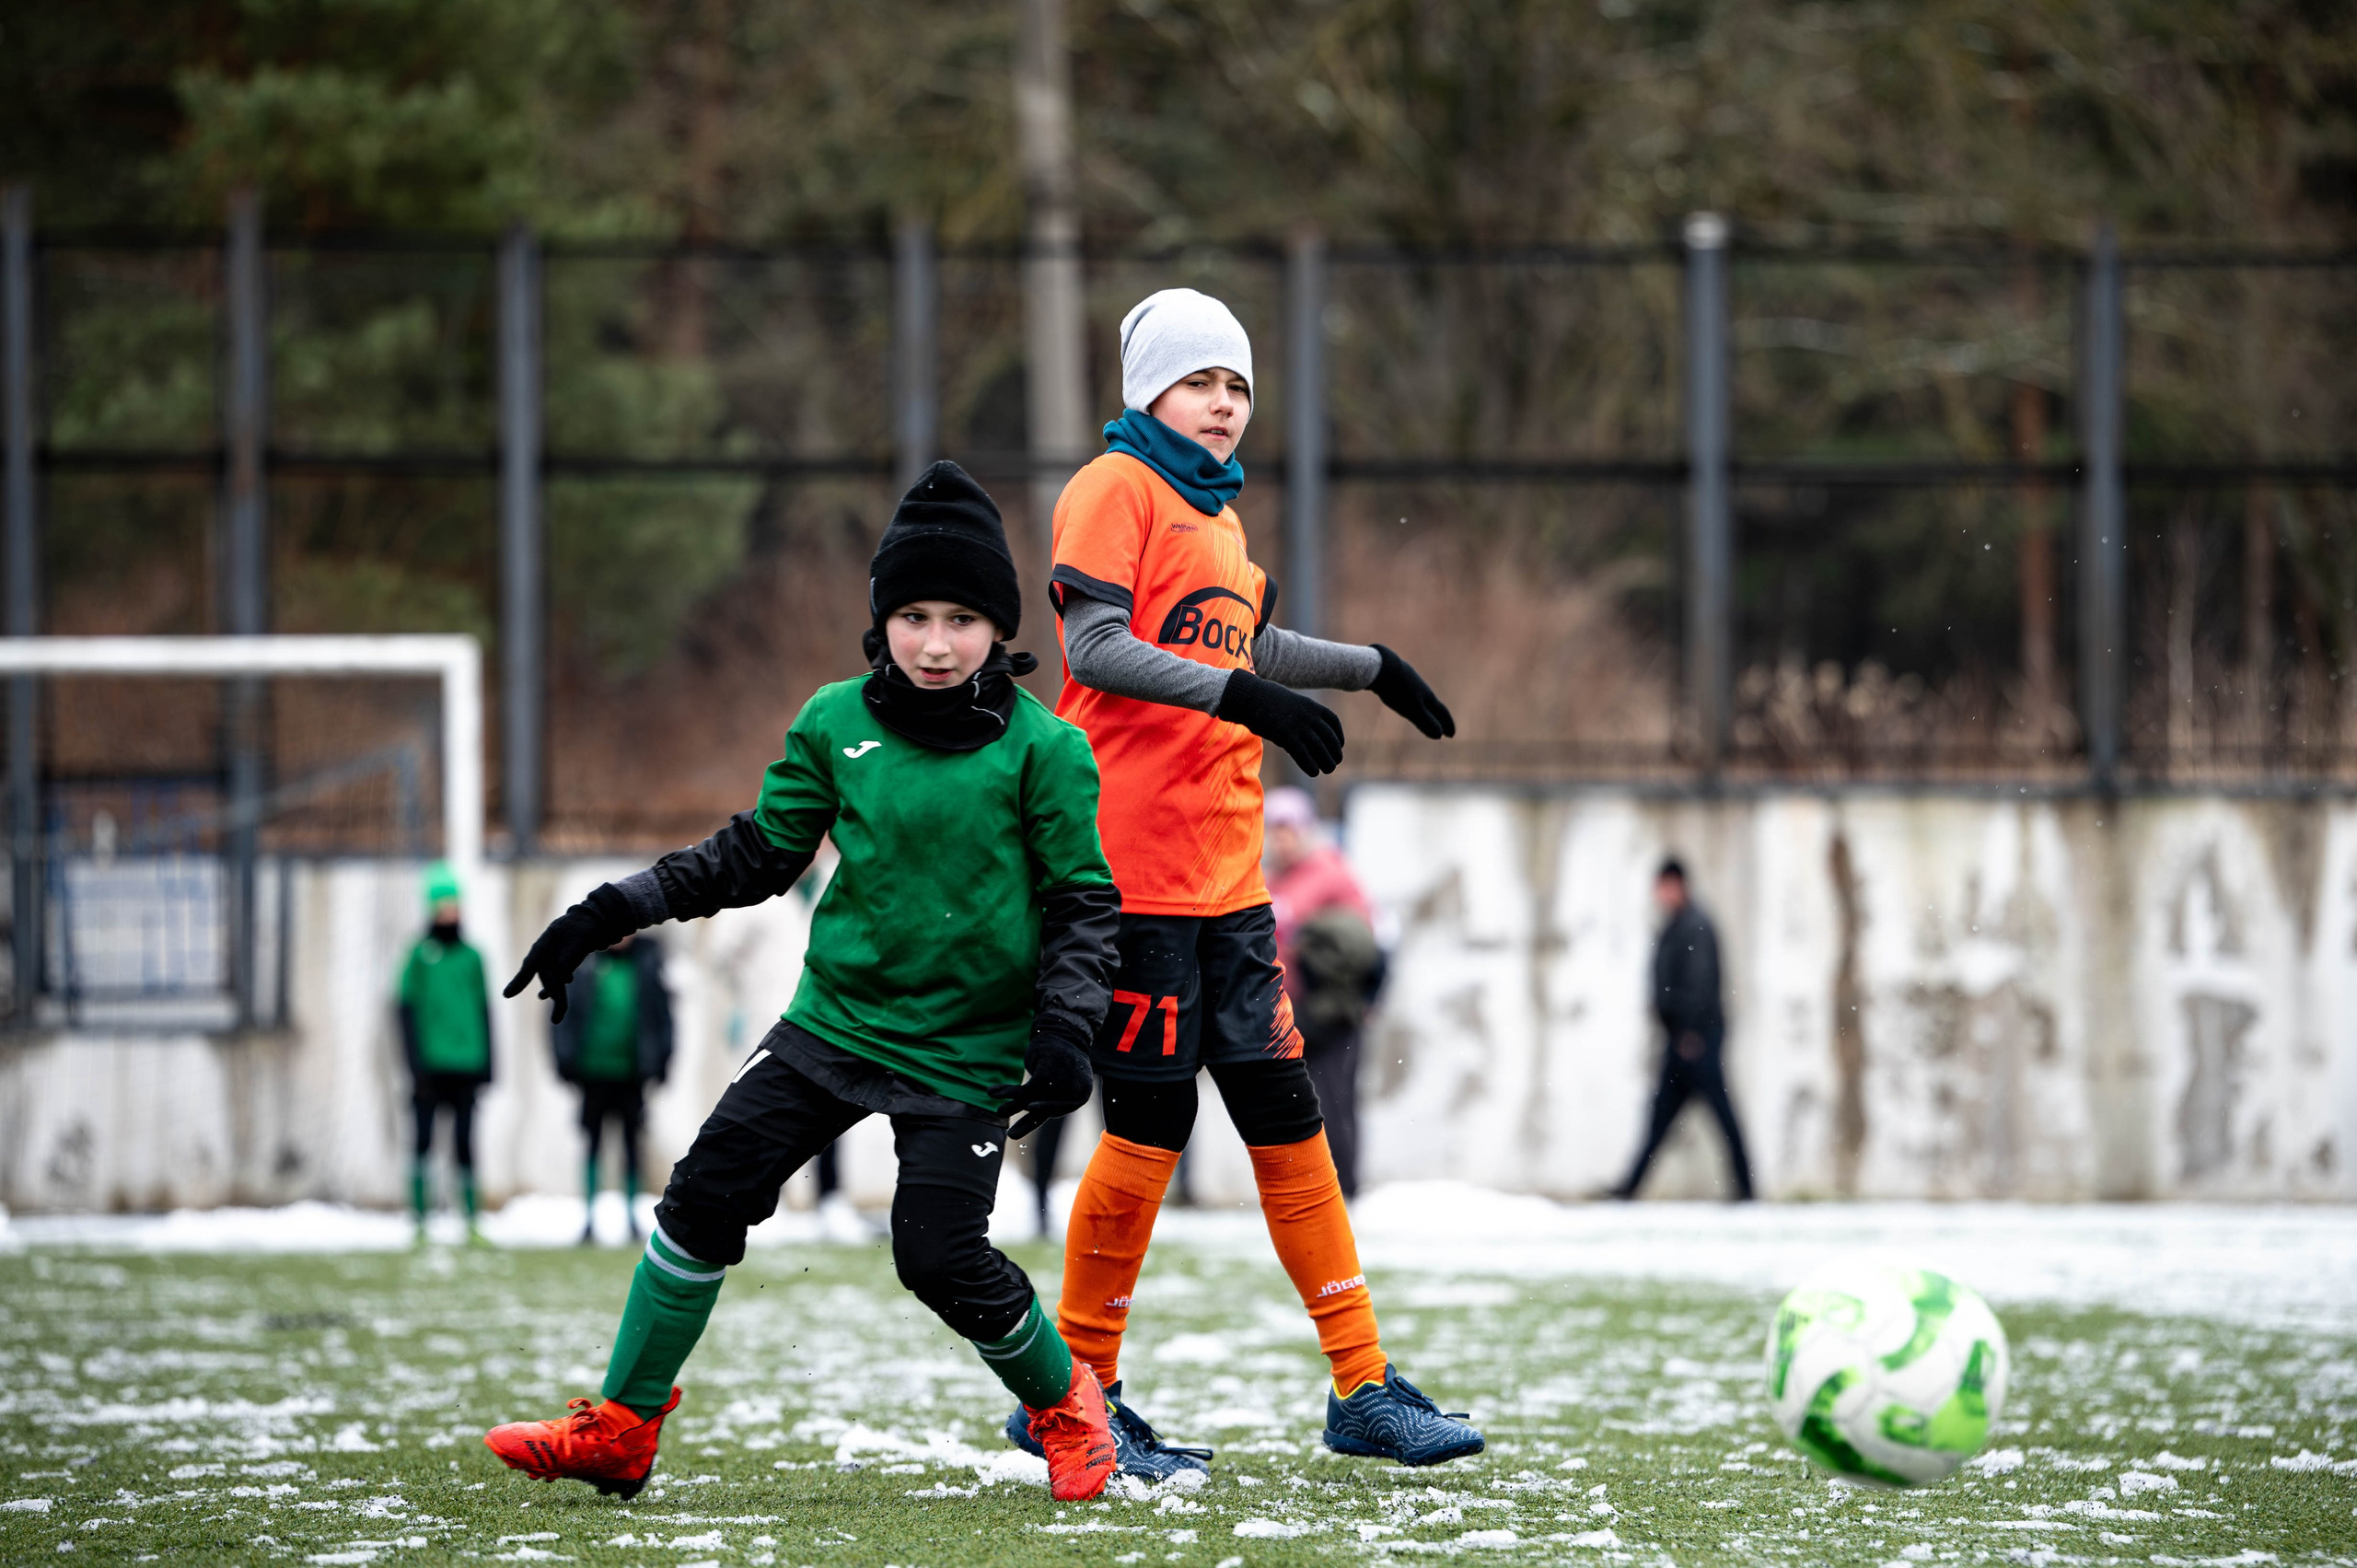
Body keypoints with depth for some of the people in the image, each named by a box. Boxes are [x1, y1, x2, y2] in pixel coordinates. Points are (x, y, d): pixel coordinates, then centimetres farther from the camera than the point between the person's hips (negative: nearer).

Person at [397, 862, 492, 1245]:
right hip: (430, 1065, -3)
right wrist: (415, 1062, -8)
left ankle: (470, 1219, 7)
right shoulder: (420, 955, 1)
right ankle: (419, 1220, -2)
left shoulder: (471, 957, 10)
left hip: (465, 1065, 3)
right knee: (423, 1139, -4)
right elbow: (407, 1009, -1)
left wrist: (486, 1064, 10)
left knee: (465, 1143, 4)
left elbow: (483, 1010, 14)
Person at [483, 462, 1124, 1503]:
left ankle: (1063, 1403, 15)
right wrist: (612, 913, 5)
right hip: (835, 1019, 4)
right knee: (710, 1185, -4)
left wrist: (1064, 1032, -15)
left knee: (939, 1254, -14)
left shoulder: (1042, 750, -9)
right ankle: (621, 1428, 5)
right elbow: (759, 854, 10)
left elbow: (1083, 900, -3)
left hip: (964, 1053, -4)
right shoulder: (837, 724, 1)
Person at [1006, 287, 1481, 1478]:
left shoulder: (1216, 515, 19)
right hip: (1134, 869, -8)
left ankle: (1362, 1389, 8)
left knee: (1283, 1114, 6)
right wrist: (1240, 694, -30)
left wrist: (1371, 667, 39)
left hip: (1226, 877, 8)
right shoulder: (1116, 488, -7)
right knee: (1151, 1121, -7)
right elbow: (1094, 644, -21)